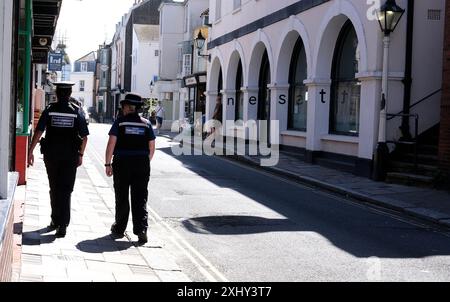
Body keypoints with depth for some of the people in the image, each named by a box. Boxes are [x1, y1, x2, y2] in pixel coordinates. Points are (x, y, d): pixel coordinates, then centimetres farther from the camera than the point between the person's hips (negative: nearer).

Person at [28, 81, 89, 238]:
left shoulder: (49, 110, -3)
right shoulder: (77, 111, -2)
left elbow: (38, 132, -9)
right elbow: (84, 137, -3)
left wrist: (30, 151, -6)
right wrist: (80, 154, 8)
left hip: (51, 155, 1)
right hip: (70, 156, -1)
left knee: (54, 189, 16)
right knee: (66, 190, 1)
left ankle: (55, 220, 26)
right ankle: (62, 225, -7)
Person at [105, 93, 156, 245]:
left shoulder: (120, 122, -3)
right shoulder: (146, 124, 5)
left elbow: (111, 144, -8)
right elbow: (152, 148, 5)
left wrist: (108, 164, -1)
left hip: (122, 164, -1)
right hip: (142, 164, 2)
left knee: (121, 198, 10)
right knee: (140, 199, 4)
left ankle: (119, 229, 21)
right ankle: (141, 229, -8)